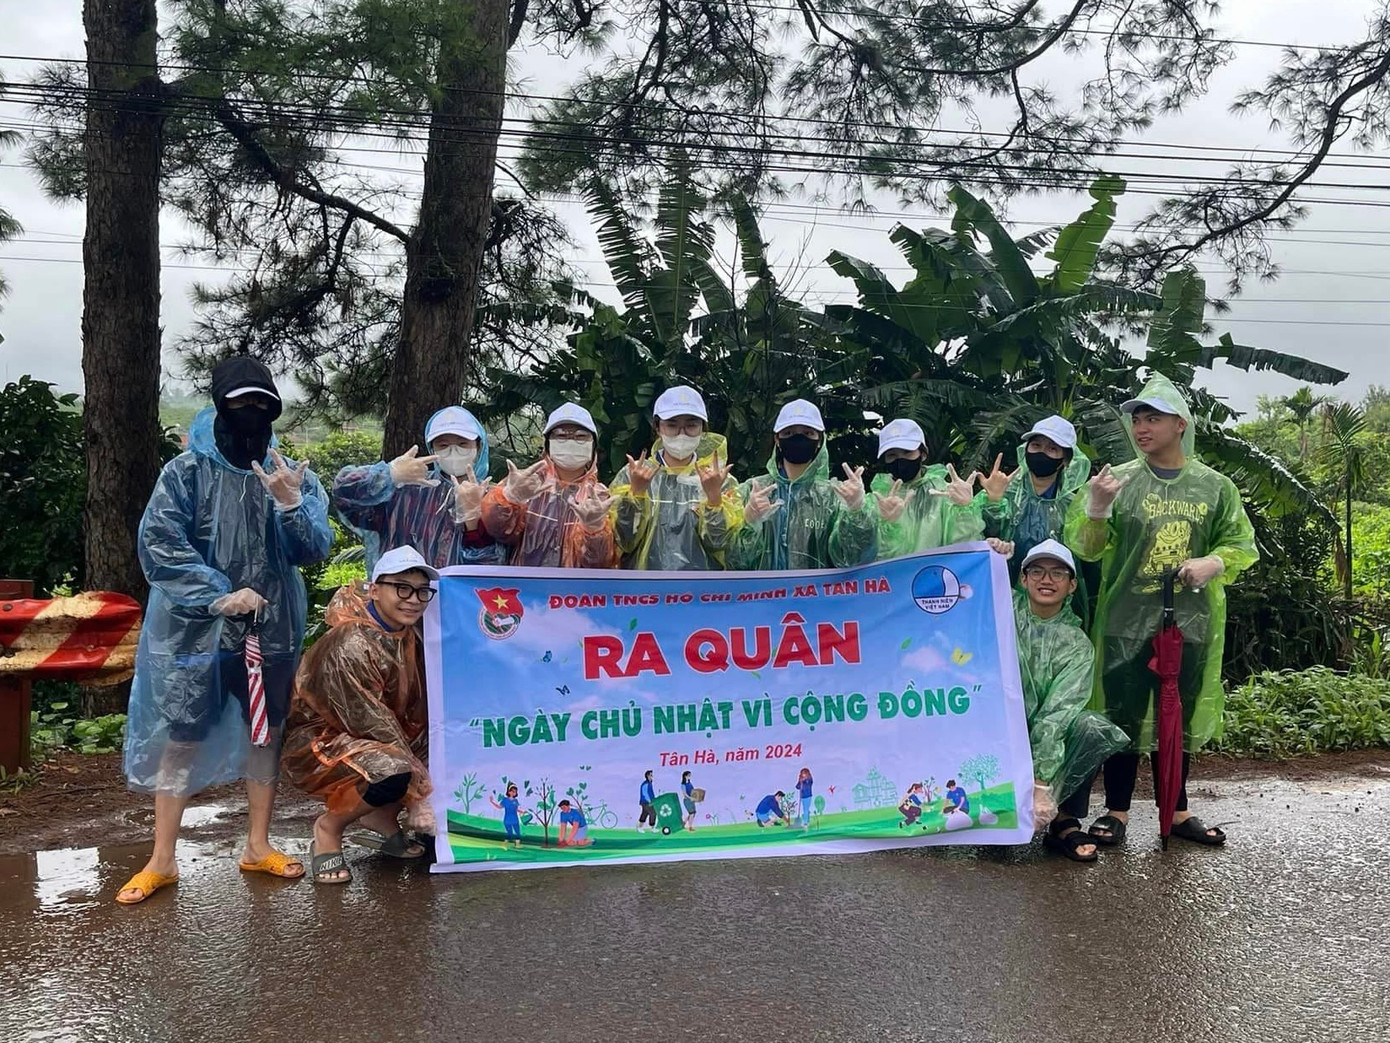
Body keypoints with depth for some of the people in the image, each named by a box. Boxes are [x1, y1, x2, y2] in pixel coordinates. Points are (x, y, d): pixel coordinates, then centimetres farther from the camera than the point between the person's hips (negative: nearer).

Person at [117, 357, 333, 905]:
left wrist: (291, 504, -25)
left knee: (266, 734, 12)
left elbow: (316, 549, -6)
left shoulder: (292, 475, 1)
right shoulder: (186, 472, -6)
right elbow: (158, 545, -10)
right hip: (197, 628, -3)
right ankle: (162, 860, 16)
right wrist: (219, 595, -16)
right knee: (181, 737, 3)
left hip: (272, 629, 3)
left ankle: (258, 845, 28)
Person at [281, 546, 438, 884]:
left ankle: (382, 815, 7)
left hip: (383, 740, 8)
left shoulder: (409, 636, 0)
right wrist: (423, 787, -24)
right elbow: (371, 723, -26)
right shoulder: (350, 646, -25)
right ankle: (329, 827, -6)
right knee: (393, 774, -34)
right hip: (319, 744, -8)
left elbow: (420, 712, 1)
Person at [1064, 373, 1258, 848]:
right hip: (1126, 622, -2)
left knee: (1179, 719, 13)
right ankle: (1116, 811, 18)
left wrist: (1214, 563, -12)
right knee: (1123, 717, 4)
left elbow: (1242, 545, 9)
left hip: (1190, 622, 2)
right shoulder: (1119, 480, -2)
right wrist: (1096, 507, -22)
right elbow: (1087, 549, -4)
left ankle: (1176, 810, 28)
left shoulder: (1214, 486, 4)